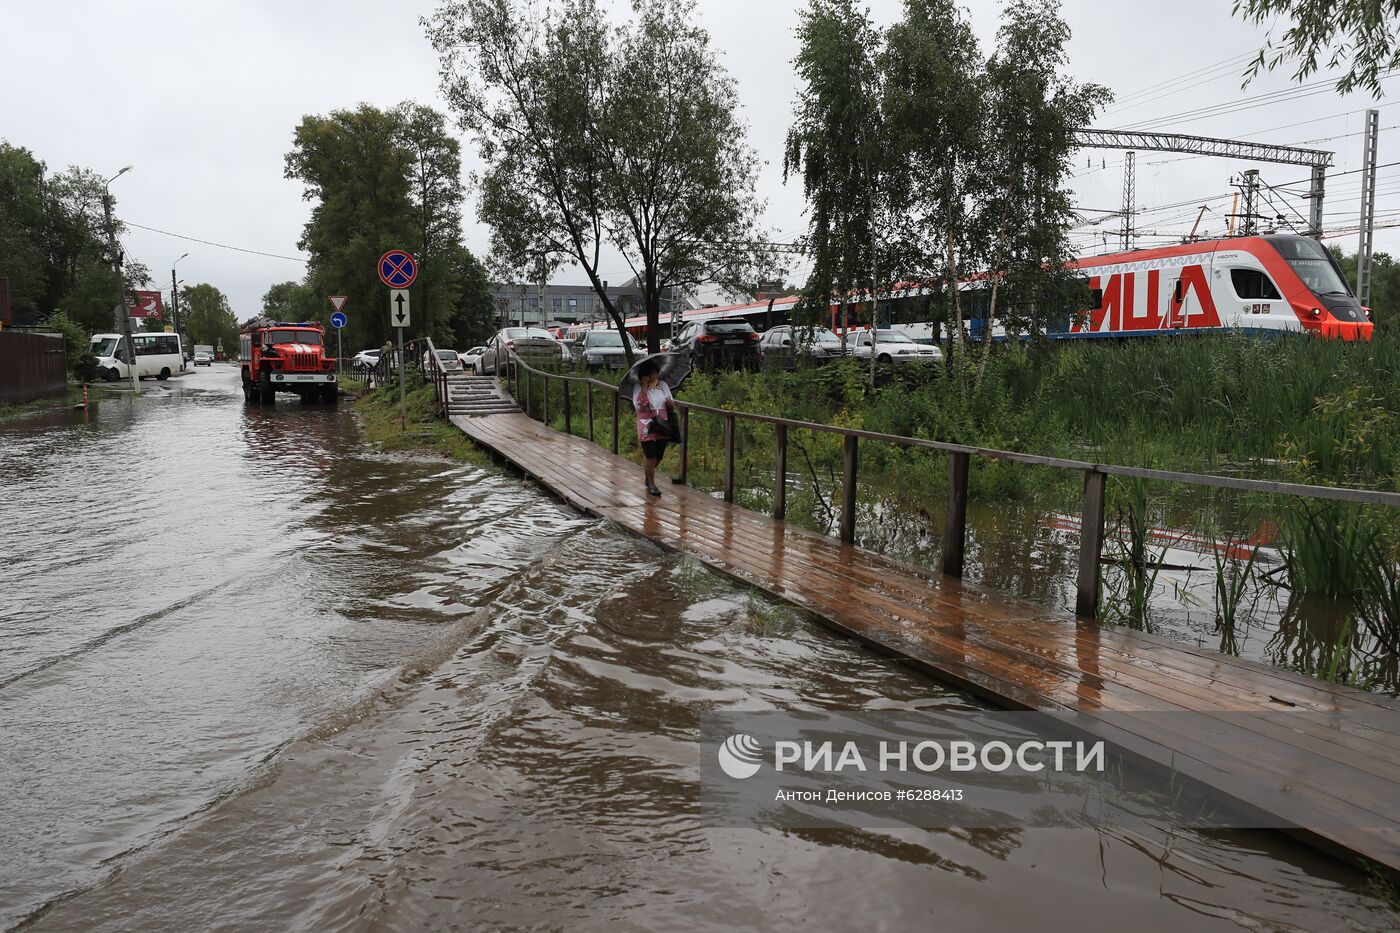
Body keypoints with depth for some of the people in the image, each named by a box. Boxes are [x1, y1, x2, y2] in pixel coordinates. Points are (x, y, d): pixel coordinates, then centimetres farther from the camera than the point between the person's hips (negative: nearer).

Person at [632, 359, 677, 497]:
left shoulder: (664, 385, 7)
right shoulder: (638, 388, -7)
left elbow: (672, 408, 11)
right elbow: (638, 406, -20)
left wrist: (671, 404, -13)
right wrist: (644, 389, -23)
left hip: (663, 427, 4)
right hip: (647, 427, -4)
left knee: (659, 457, 12)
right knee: (651, 457, -8)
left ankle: (648, 475, 40)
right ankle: (651, 484, 6)